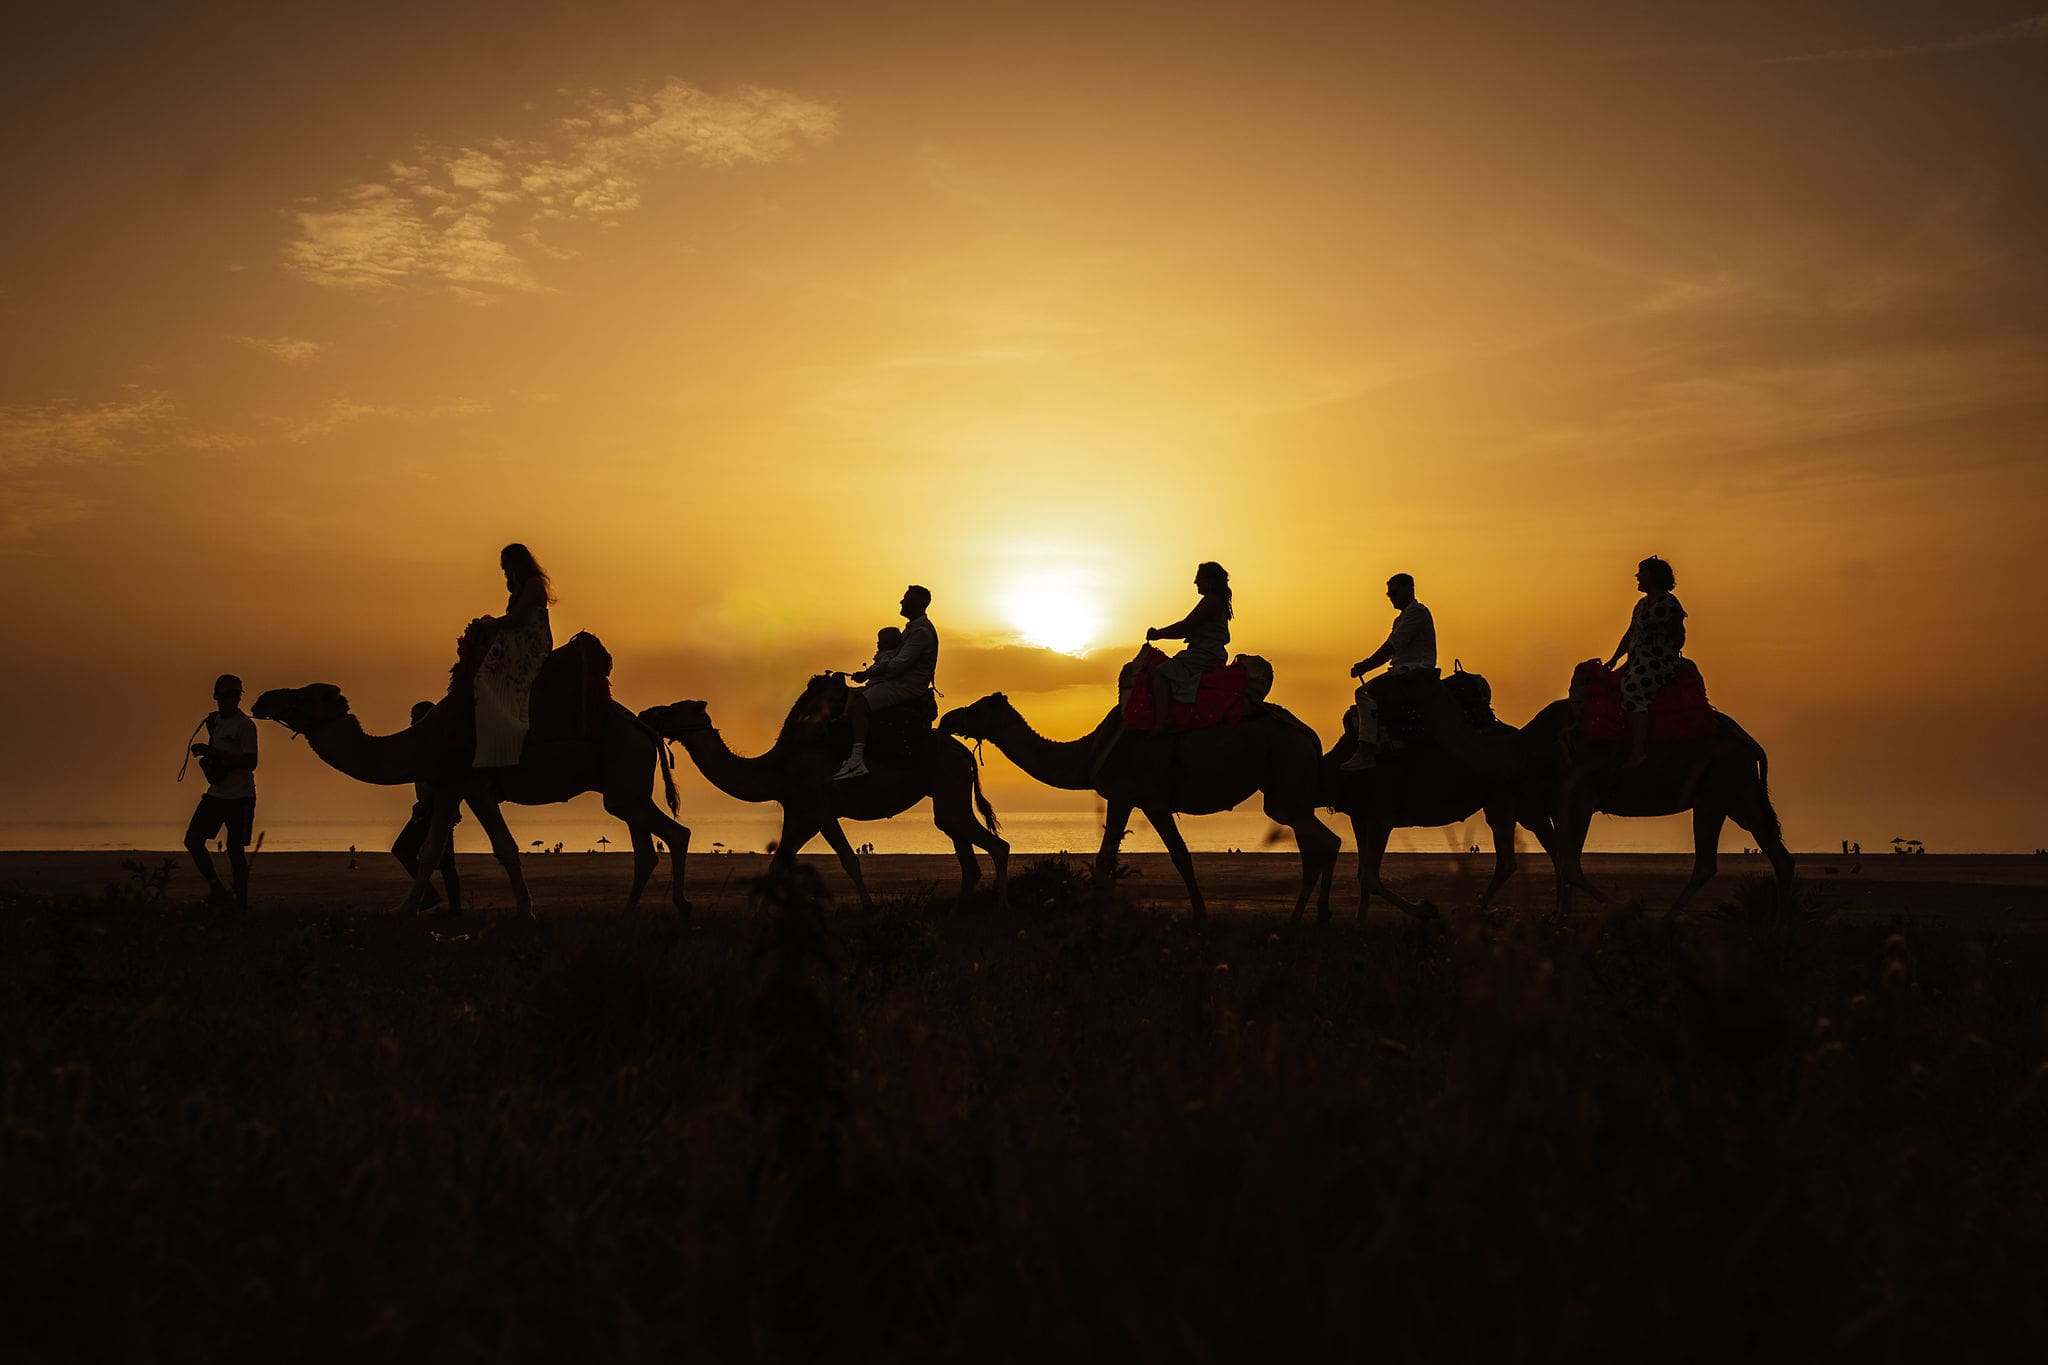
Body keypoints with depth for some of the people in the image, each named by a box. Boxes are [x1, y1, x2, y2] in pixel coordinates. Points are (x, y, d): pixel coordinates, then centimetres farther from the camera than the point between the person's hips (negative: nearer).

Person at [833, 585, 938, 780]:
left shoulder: (921, 631, -16)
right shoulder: (914, 627, 19)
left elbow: (899, 664, -22)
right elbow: (893, 659, 22)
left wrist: (870, 673, -16)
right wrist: (871, 671, 8)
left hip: (908, 686, -11)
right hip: (901, 682, 11)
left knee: (859, 704, -25)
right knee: (853, 696, 8)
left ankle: (857, 761, -35)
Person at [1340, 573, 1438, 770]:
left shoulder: (1416, 611, -8)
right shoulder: (1402, 618, 26)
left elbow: (1392, 646, -15)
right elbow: (1390, 651, 22)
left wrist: (1365, 665, -13)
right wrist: (1364, 666, 6)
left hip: (1416, 669, -11)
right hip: (1403, 669, 11)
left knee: (1368, 691, -25)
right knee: (1363, 692, 8)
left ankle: (1366, 753, -31)